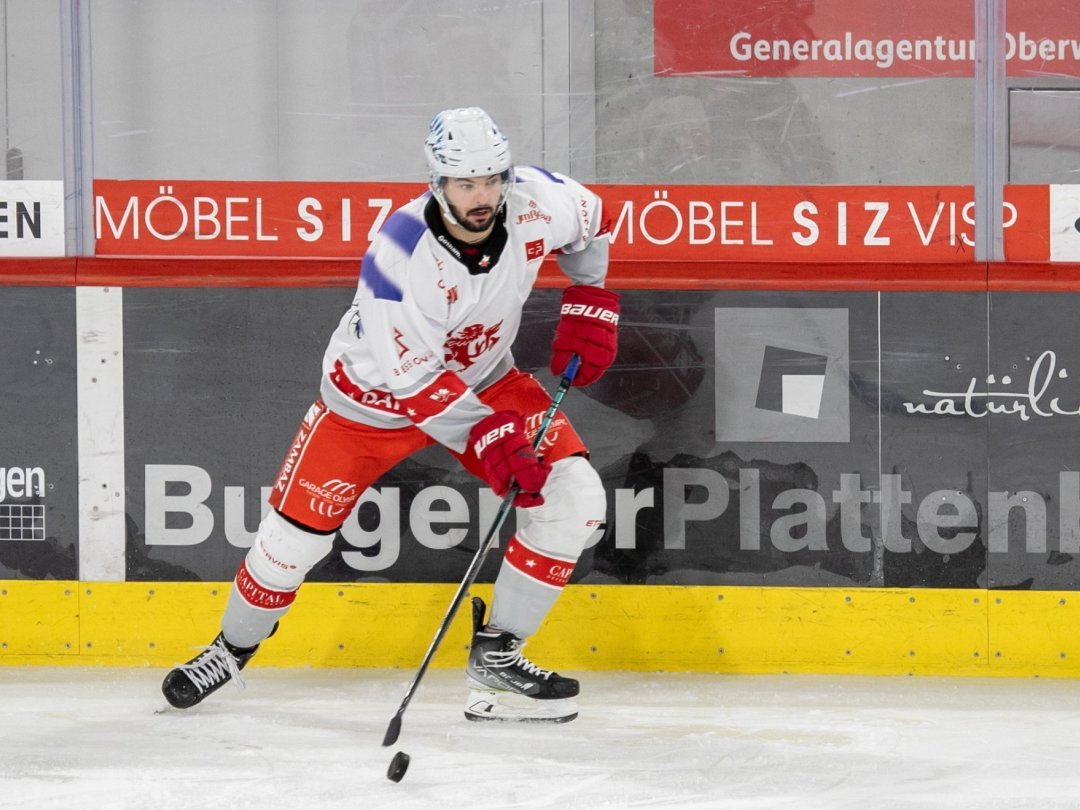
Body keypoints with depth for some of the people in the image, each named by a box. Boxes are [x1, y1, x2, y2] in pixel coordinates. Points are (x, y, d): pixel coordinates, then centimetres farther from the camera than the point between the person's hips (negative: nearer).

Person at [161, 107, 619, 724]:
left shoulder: (534, 202, -23)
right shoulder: (402, 255, -36)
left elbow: (592, 220, 4)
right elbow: (408, 379, -32)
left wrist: (590, 304, -2)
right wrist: (484, 438, -39)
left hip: (483, 380, 4)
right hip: (377, 389, -4)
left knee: (574, 497, -13)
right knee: (299, 530, -1)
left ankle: (497, 656, -2)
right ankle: (231, 650, 28)